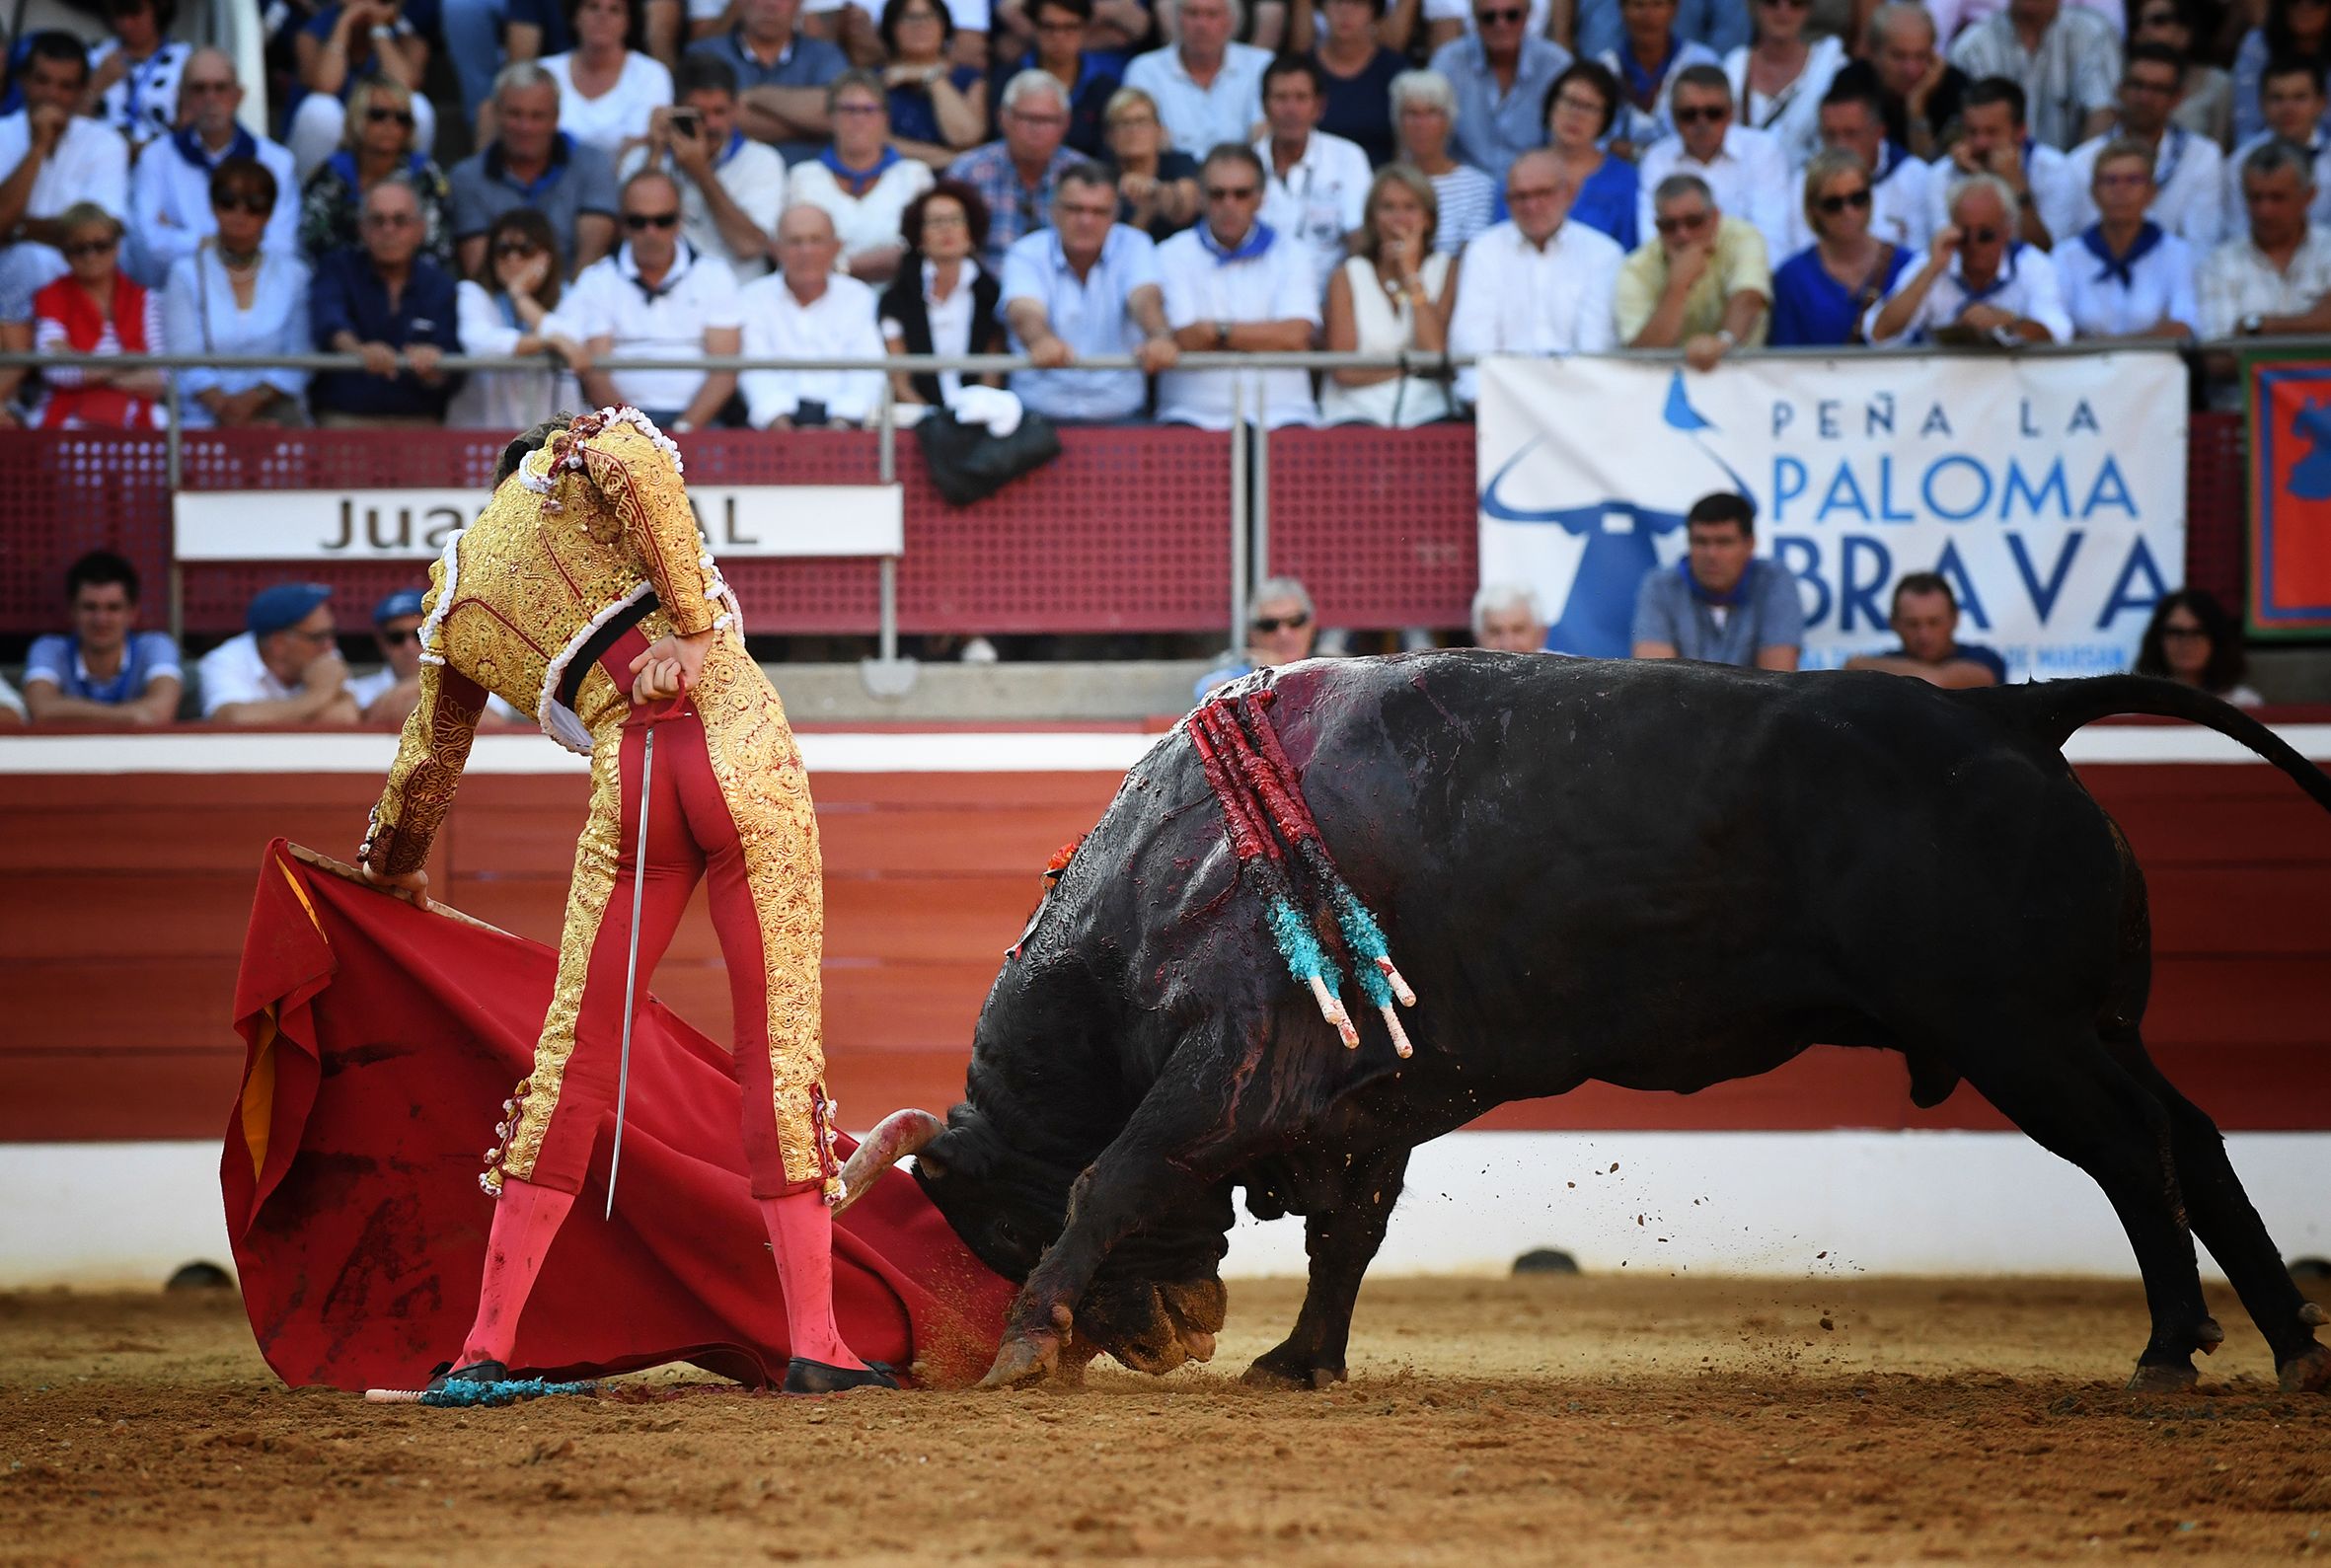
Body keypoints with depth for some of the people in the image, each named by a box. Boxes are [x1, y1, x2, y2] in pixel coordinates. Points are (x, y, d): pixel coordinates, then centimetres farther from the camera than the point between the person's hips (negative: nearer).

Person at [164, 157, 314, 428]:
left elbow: (299, 357, 3)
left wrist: (252, 398, -14)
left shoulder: (292, 274, 13)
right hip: (205, 421, -1)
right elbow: (184, 360, -2)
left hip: (277, 414, 1)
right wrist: (221, 404, -19)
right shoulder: (187, 274, 10)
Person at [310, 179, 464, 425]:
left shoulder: (438, 285, 11)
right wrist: (358, 349, -36)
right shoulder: (338, 269, 9)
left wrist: (431, 371, -22)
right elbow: (328, 317, -14)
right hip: (344, 418, -1)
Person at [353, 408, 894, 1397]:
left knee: (574, 1051, 10)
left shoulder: (451, 609, 23)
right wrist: (695, 627, -9)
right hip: (739, 737, -3)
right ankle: (815, 1343, -3)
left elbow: (425, 767, 33)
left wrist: (393, 871, 52)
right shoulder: (573, 460, 13)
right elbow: (640, 465, -13)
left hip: (628, 780, 3)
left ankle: (487, 1343, 8)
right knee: (781, 1042, 0)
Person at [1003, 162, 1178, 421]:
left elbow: (1145, 298, -16)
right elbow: (1024, 312, -21)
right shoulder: (1026, 254, -1)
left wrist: (1160, 337, -42)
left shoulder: (1133, 246, 4)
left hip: (1119, 414, 2)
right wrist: (1042, 341, -48)